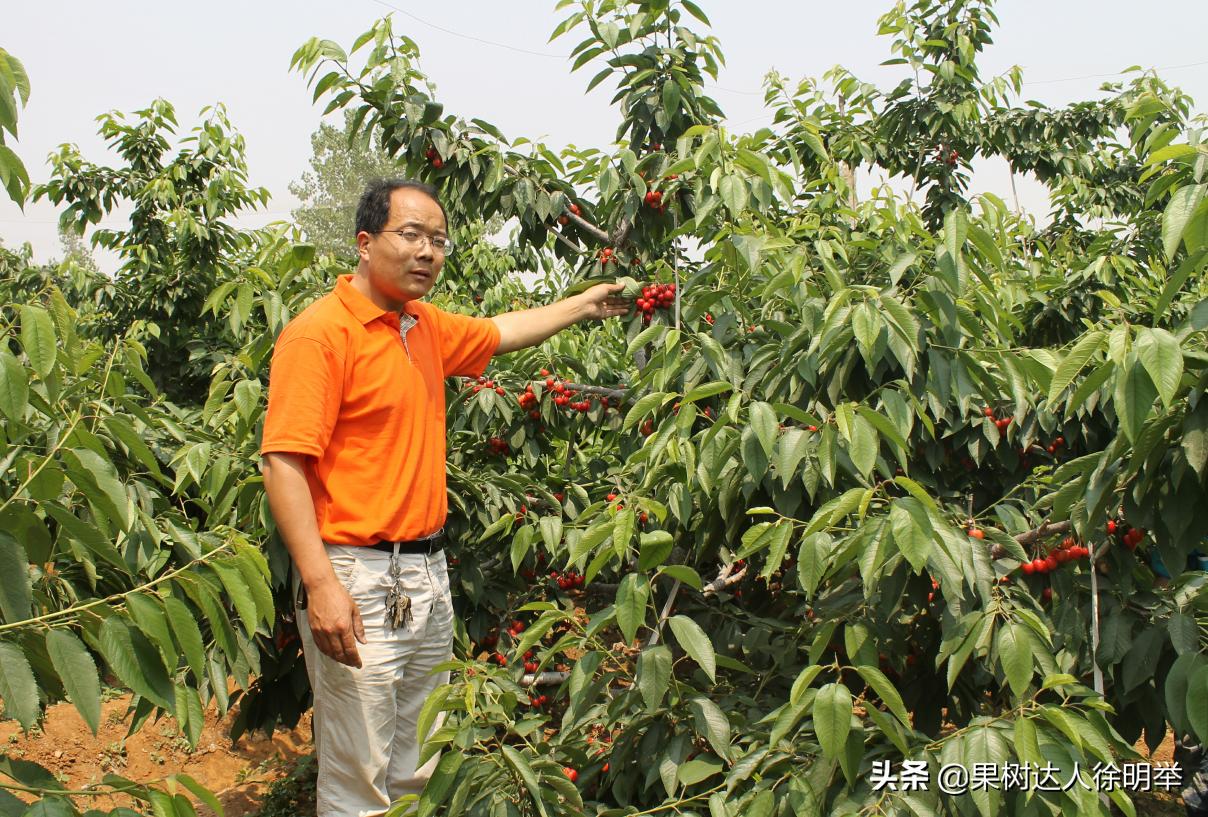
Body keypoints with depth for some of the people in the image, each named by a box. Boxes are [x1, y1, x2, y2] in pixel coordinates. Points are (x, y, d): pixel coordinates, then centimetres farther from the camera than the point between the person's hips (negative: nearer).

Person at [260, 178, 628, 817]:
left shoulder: (425, 327, 12)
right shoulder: (320, 333, -13)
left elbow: (502, 332, 32)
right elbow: (282, 462, -18)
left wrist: (586, 304, 34)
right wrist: (320, 584, -25)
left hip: (428, 574, 8)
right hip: (357, 582, -8)